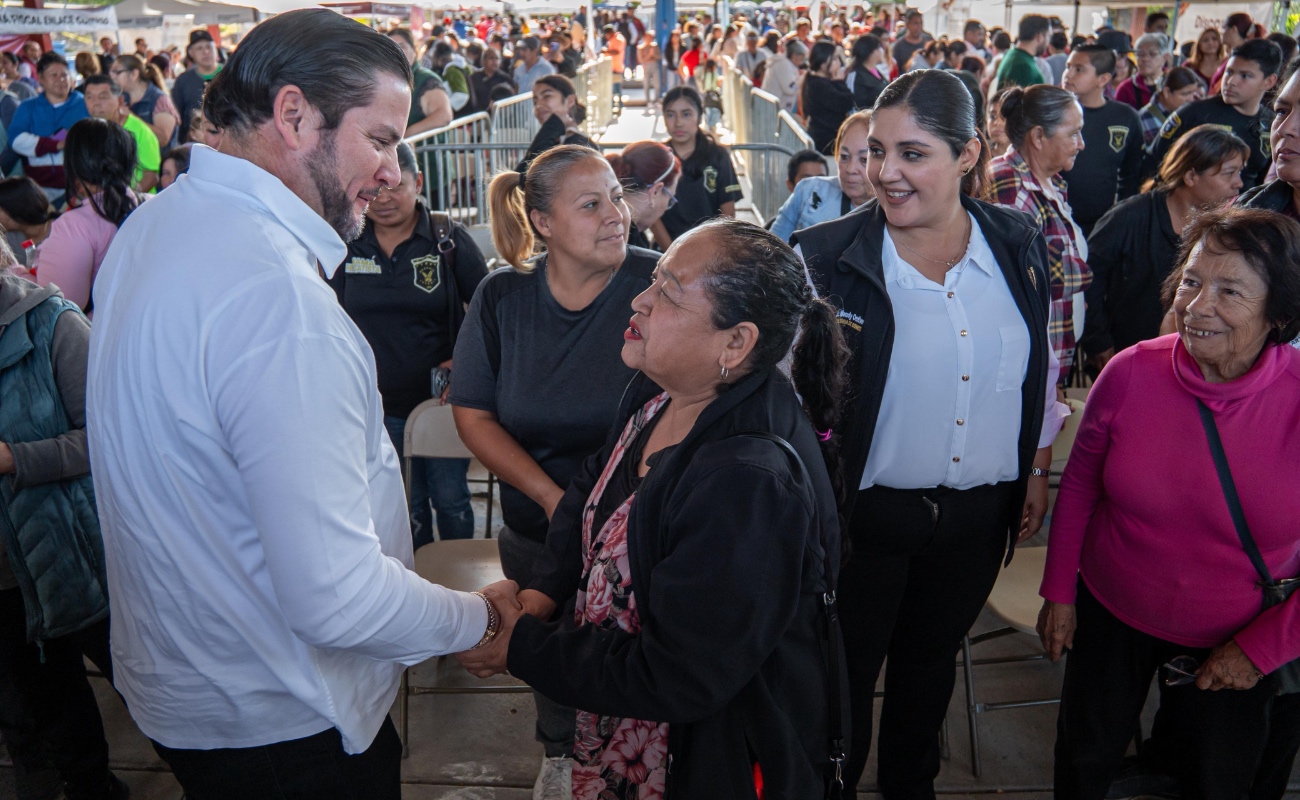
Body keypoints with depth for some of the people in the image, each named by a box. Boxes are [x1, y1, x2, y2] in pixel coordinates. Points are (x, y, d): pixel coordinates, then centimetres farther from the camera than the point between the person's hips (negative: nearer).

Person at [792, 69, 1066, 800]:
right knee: (845, 675, 14)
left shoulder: (1019, 247, -4)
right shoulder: (826, 259, -16)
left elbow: (1040, 373, 9)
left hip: (979, 516, 4)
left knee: (931, 658, 25)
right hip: (865, 513, -4)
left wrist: (1038, 474, 14)